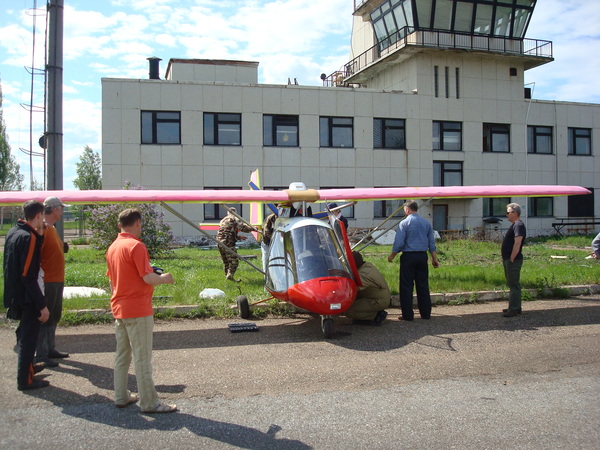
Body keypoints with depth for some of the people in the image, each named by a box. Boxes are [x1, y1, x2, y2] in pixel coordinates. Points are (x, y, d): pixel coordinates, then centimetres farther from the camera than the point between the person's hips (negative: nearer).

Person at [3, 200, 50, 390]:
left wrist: (39, 236, 4)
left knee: (24, 334, 23)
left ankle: (28, 367, 40)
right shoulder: (29, 237, -21)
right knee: (28, 337, 2)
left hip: (14, 294, 9)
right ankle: (25, 380, 12)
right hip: (26, 297, -9)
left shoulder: (13, 232, 7)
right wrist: (42, 305, -21)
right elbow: (28, 276, -24)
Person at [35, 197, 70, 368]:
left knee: (54, 317, 17)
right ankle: (41, 355, 3)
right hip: (48, 282, -10)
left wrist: (63, 247, 10)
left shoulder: (52, 228, 15)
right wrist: (40, 277, -22)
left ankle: (50, 349, 28)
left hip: (57, 280, 10)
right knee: (45, 318, -4)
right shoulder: (43, 229, -16)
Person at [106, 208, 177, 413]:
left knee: (122, 355, 16)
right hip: (138, 310, -8)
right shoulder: (136, 246, -16)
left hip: (119, 309, 8)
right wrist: (164, 278, -2)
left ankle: (121, 396, 25)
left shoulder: (112, 247, 9)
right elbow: (148, 278, -21)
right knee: (143, 357, -2)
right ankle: (149, 403, 4)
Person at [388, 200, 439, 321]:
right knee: (423, 285, 11)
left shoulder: (404, 223, -8)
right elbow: (432, 243, 10)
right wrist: (434, 258, 16)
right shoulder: (426, 223, 9)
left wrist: (391, 256, 2)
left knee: (406, 286, 1)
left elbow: (398, 243, -11)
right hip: (422, 256, 5)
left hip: (408, 257, -5)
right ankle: (426, 313, 15)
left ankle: (407, 315, 2)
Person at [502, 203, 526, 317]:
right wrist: (505, 259, 18)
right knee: (512, 284, 16)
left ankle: (514, 310, -3)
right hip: (508, 260, 11)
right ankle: (515, 307, 25)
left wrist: (511, 259, -22)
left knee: (513, 284, -6)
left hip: (513, 260, -11)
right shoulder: (514, 225, 17)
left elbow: (517, 244, -23)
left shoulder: (519, 225, -16)